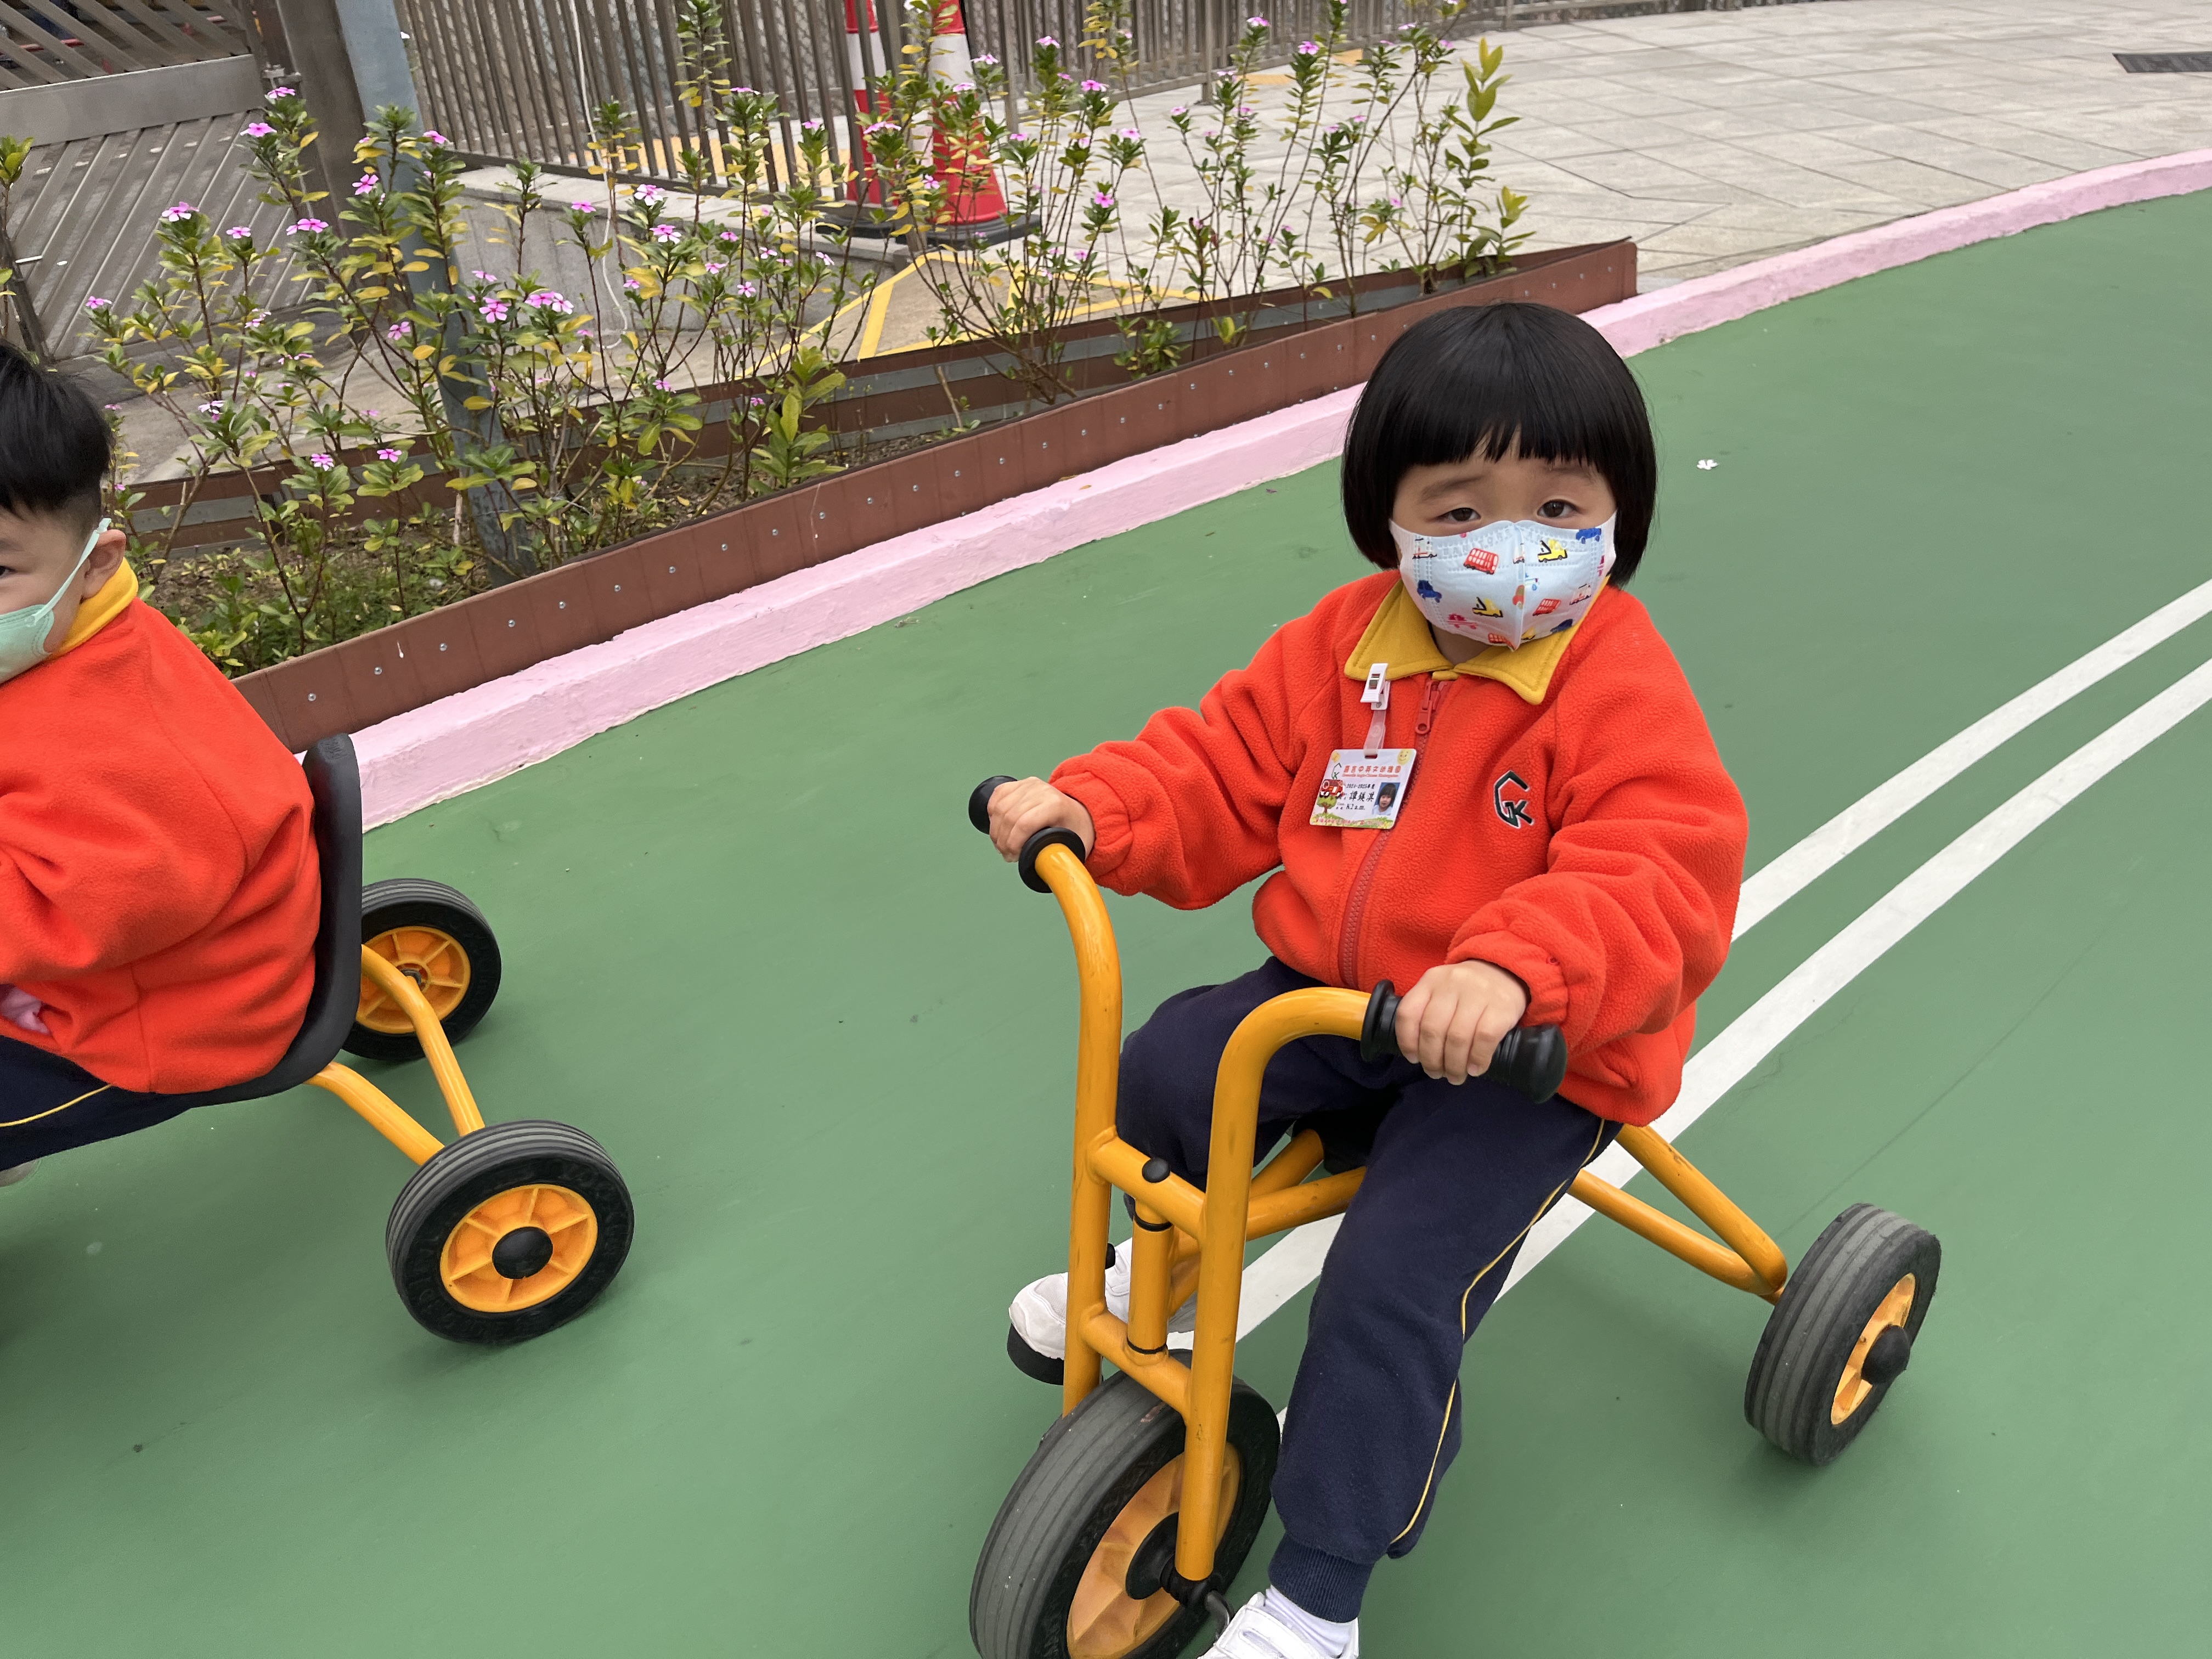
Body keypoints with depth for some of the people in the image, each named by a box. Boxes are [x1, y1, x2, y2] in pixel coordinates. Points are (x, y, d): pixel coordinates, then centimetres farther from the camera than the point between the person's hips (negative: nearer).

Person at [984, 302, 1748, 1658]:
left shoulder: (1624, 687, -17)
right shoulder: (1347, 645, 0)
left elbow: (1664, 879, -29)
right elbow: (1223, 769, 4)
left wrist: (1513, 968, -47)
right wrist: (1090, 807, -15)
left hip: (1530, 1052, -5)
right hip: (1335, 993, 6)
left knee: (1392, 1281, -17)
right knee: (1168, 1068, -8)